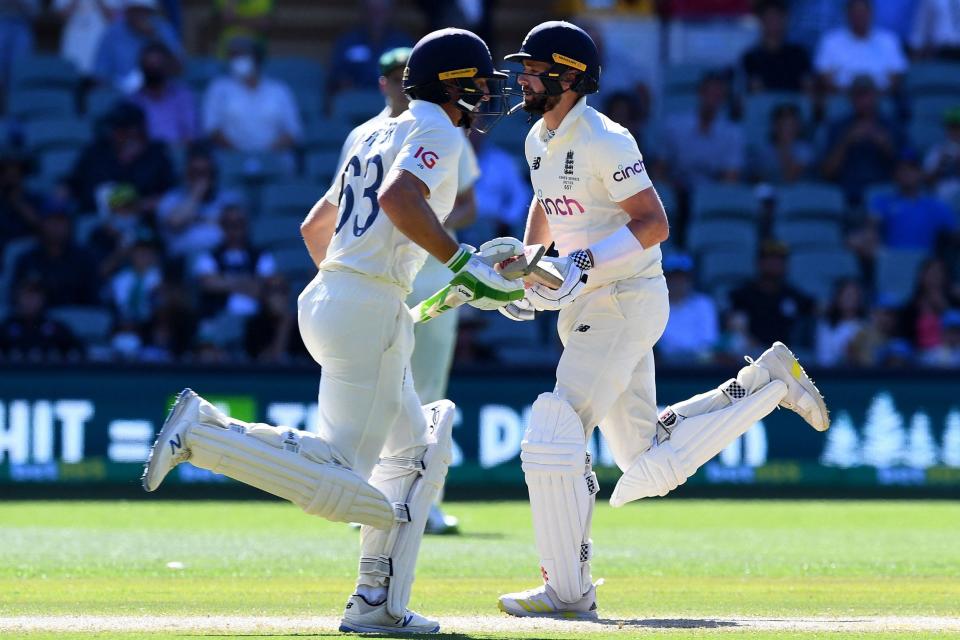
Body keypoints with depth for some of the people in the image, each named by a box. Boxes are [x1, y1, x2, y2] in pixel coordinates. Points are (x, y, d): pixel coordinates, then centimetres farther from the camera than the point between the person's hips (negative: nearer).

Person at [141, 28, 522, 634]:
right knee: (339, 480, -13)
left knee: (414, 453, 17)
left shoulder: (380, 133, 23)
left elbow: (314, 227, 28)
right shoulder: (438, 131, -5)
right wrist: (464, 264, -25)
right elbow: (398, 198, -26)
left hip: (325, 296, 10)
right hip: (369, 308, -10)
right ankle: (204, 432, -18)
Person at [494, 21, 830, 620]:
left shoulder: (603, 140, -16)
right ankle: (766, 383, 22)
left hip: (628, 298, -9)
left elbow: (654, 224, -21)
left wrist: (583, 265, -30)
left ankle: (567, 591, -9)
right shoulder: (540, 139, 11)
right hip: (586, 311, 9)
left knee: (555, 436, -16)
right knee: (650, 467, 11)